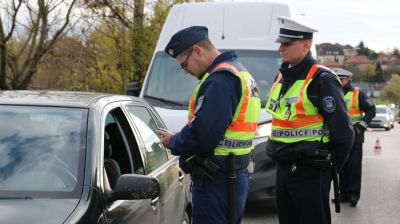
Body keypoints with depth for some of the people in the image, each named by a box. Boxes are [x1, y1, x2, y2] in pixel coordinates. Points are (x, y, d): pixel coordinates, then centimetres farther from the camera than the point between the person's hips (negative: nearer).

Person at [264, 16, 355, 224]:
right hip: (283, 168, 8)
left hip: (310, 173, -8)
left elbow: (343, 132, -14)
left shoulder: (320, 79, -14)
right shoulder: (282, 76, 12)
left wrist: (333, 165, -5)